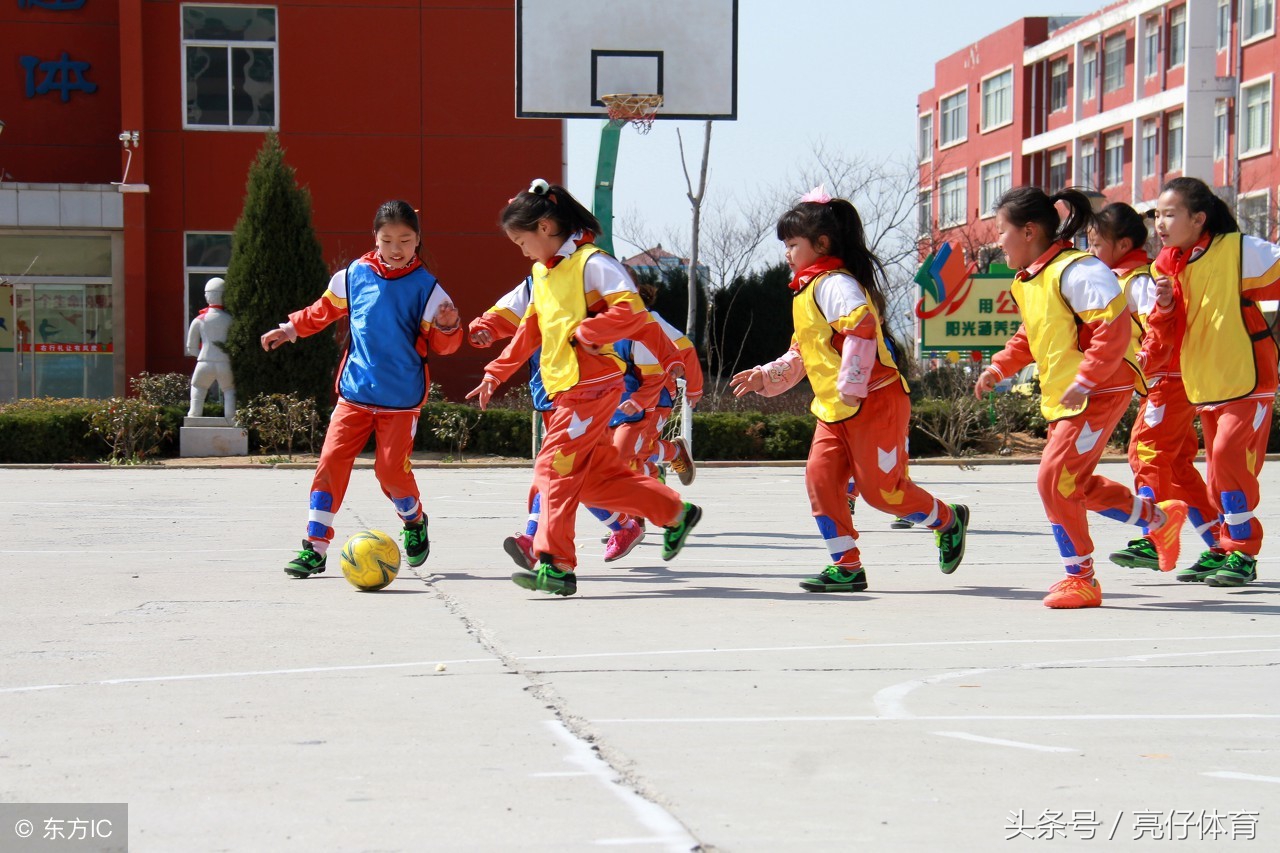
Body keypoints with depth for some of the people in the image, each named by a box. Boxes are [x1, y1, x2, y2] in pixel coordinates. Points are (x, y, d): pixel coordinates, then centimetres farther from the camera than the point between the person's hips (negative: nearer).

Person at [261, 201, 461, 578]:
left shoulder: (426, 288, -4)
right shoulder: (354, 275, 2)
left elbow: (440, 344, -1)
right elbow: (324, 310, 19)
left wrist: (448, 327, -21)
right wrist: (289, 330, 19)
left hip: (401, 400, -2)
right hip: (355, 392, 2)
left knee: (392, 469, -4)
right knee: (331, 462, -6)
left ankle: (414, 521, 29)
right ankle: (314, 547, -2)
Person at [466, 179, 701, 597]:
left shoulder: (592, 263, -11)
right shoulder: (542, 273, 17)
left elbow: (633, 312, -19)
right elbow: (529, 332, 24)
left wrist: (584, 332, -18)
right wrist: (496, 374, 22)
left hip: (592, 385, -9)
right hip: (564, 389, 9)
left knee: (554, 466, -14)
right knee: (597, 476, 11)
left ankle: (556, 565, -14)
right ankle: (675, 513, 26)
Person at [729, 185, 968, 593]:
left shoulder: (834, 283, -13)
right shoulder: (807, 291, 20)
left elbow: (862, 326, -30)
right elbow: (802, 356, 27)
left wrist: (851, 384, -32)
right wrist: (767, 376, 14)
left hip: (874, 403, -10)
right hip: (835, 410, 10)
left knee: (881, 489, -4)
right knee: (820, 479, -3)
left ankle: (949, 520, 20)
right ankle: (847, 566, 1)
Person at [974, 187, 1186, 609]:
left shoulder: (1075, 271, -18)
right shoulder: (1028, 281, 13)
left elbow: (1114, 329, -23)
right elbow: (1029, 337, 25)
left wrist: (1084, 381, -25)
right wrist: (998, 368, 12)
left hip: (1102, 390, -10)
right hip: (1063, 398, 10)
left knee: (1055, 479, -13)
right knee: (1075, 483, 13)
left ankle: (1080, 578, -2)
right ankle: (1160, 518, 29)